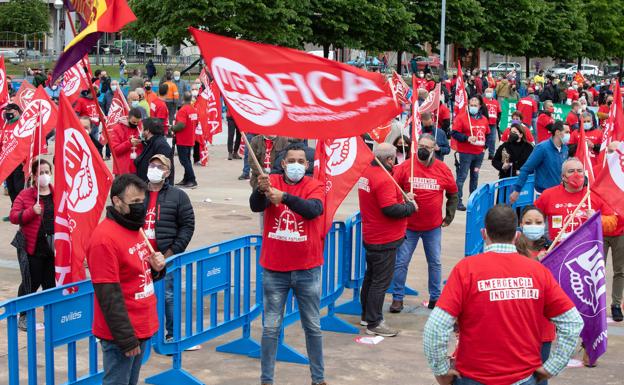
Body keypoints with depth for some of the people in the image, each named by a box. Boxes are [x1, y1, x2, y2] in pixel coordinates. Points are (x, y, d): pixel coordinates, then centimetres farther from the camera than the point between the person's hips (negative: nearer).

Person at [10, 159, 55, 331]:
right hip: (32, 248, -3)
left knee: (51, 283, 7)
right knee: (31, 284, 3)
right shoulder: (25, 195, -2)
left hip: (53, 248, 3)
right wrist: (31, 211, -22)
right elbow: (13, 217, -8)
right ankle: (24, 317, 19)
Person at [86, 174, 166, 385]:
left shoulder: (135, 229, 9)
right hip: (122, 335, -9)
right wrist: (125, 338, -20)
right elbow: (108, 296, -21)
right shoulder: (104, 239, -19)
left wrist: (157, 268, -2)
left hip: (141, 328, 9)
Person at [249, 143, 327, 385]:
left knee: (313, 327, 12)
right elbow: (255, 206, -19)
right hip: (274, 269, 0)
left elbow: (313, 209, -23)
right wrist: (261, 190, -41)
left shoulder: (315, 186, -3)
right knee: (270, 328, 6)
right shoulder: (272, 182, -1)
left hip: (307, 269, 0)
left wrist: (284, 197, -36)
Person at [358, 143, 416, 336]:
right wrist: (410, 207, -13)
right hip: (385, 240, -10)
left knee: (371, 277, 21)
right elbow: (390, 209, -28)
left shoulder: (367, 173, 8)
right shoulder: (384, 179, -23)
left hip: (370, 237, 10)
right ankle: (374, 323, 4)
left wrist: (403, 198, 11)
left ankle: (366, 315, 33)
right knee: (381, 281, -2)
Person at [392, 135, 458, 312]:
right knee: (401, 262, 1)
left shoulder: (443, 170, -2)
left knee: (435, 263, 11)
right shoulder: (405, 168, -7)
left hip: (433, 227, 1)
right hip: (408, 226, -1)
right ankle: (397, 298, 12)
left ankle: (435, 298, 24)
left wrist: (449, 216, 8)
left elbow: (453, 194, 12)